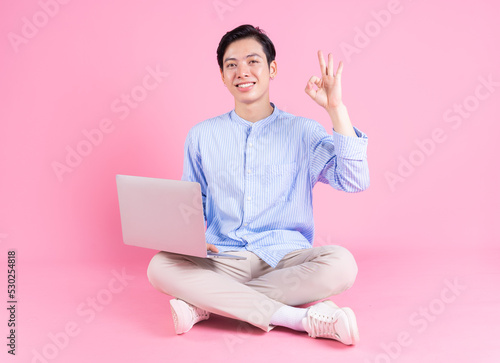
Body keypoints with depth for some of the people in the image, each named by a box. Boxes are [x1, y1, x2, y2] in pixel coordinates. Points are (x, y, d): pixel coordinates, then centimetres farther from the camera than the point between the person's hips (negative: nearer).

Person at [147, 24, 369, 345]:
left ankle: (206, 305, -24)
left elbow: (355, 182, -9)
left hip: (285, 259, -1)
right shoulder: (201, 136, 11)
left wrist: (336, 108, -14)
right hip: (222, 260, 1)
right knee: (160, 266, -28)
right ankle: (302, 318, -28)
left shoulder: (302, 132, 4)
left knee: (341, 263, -31)